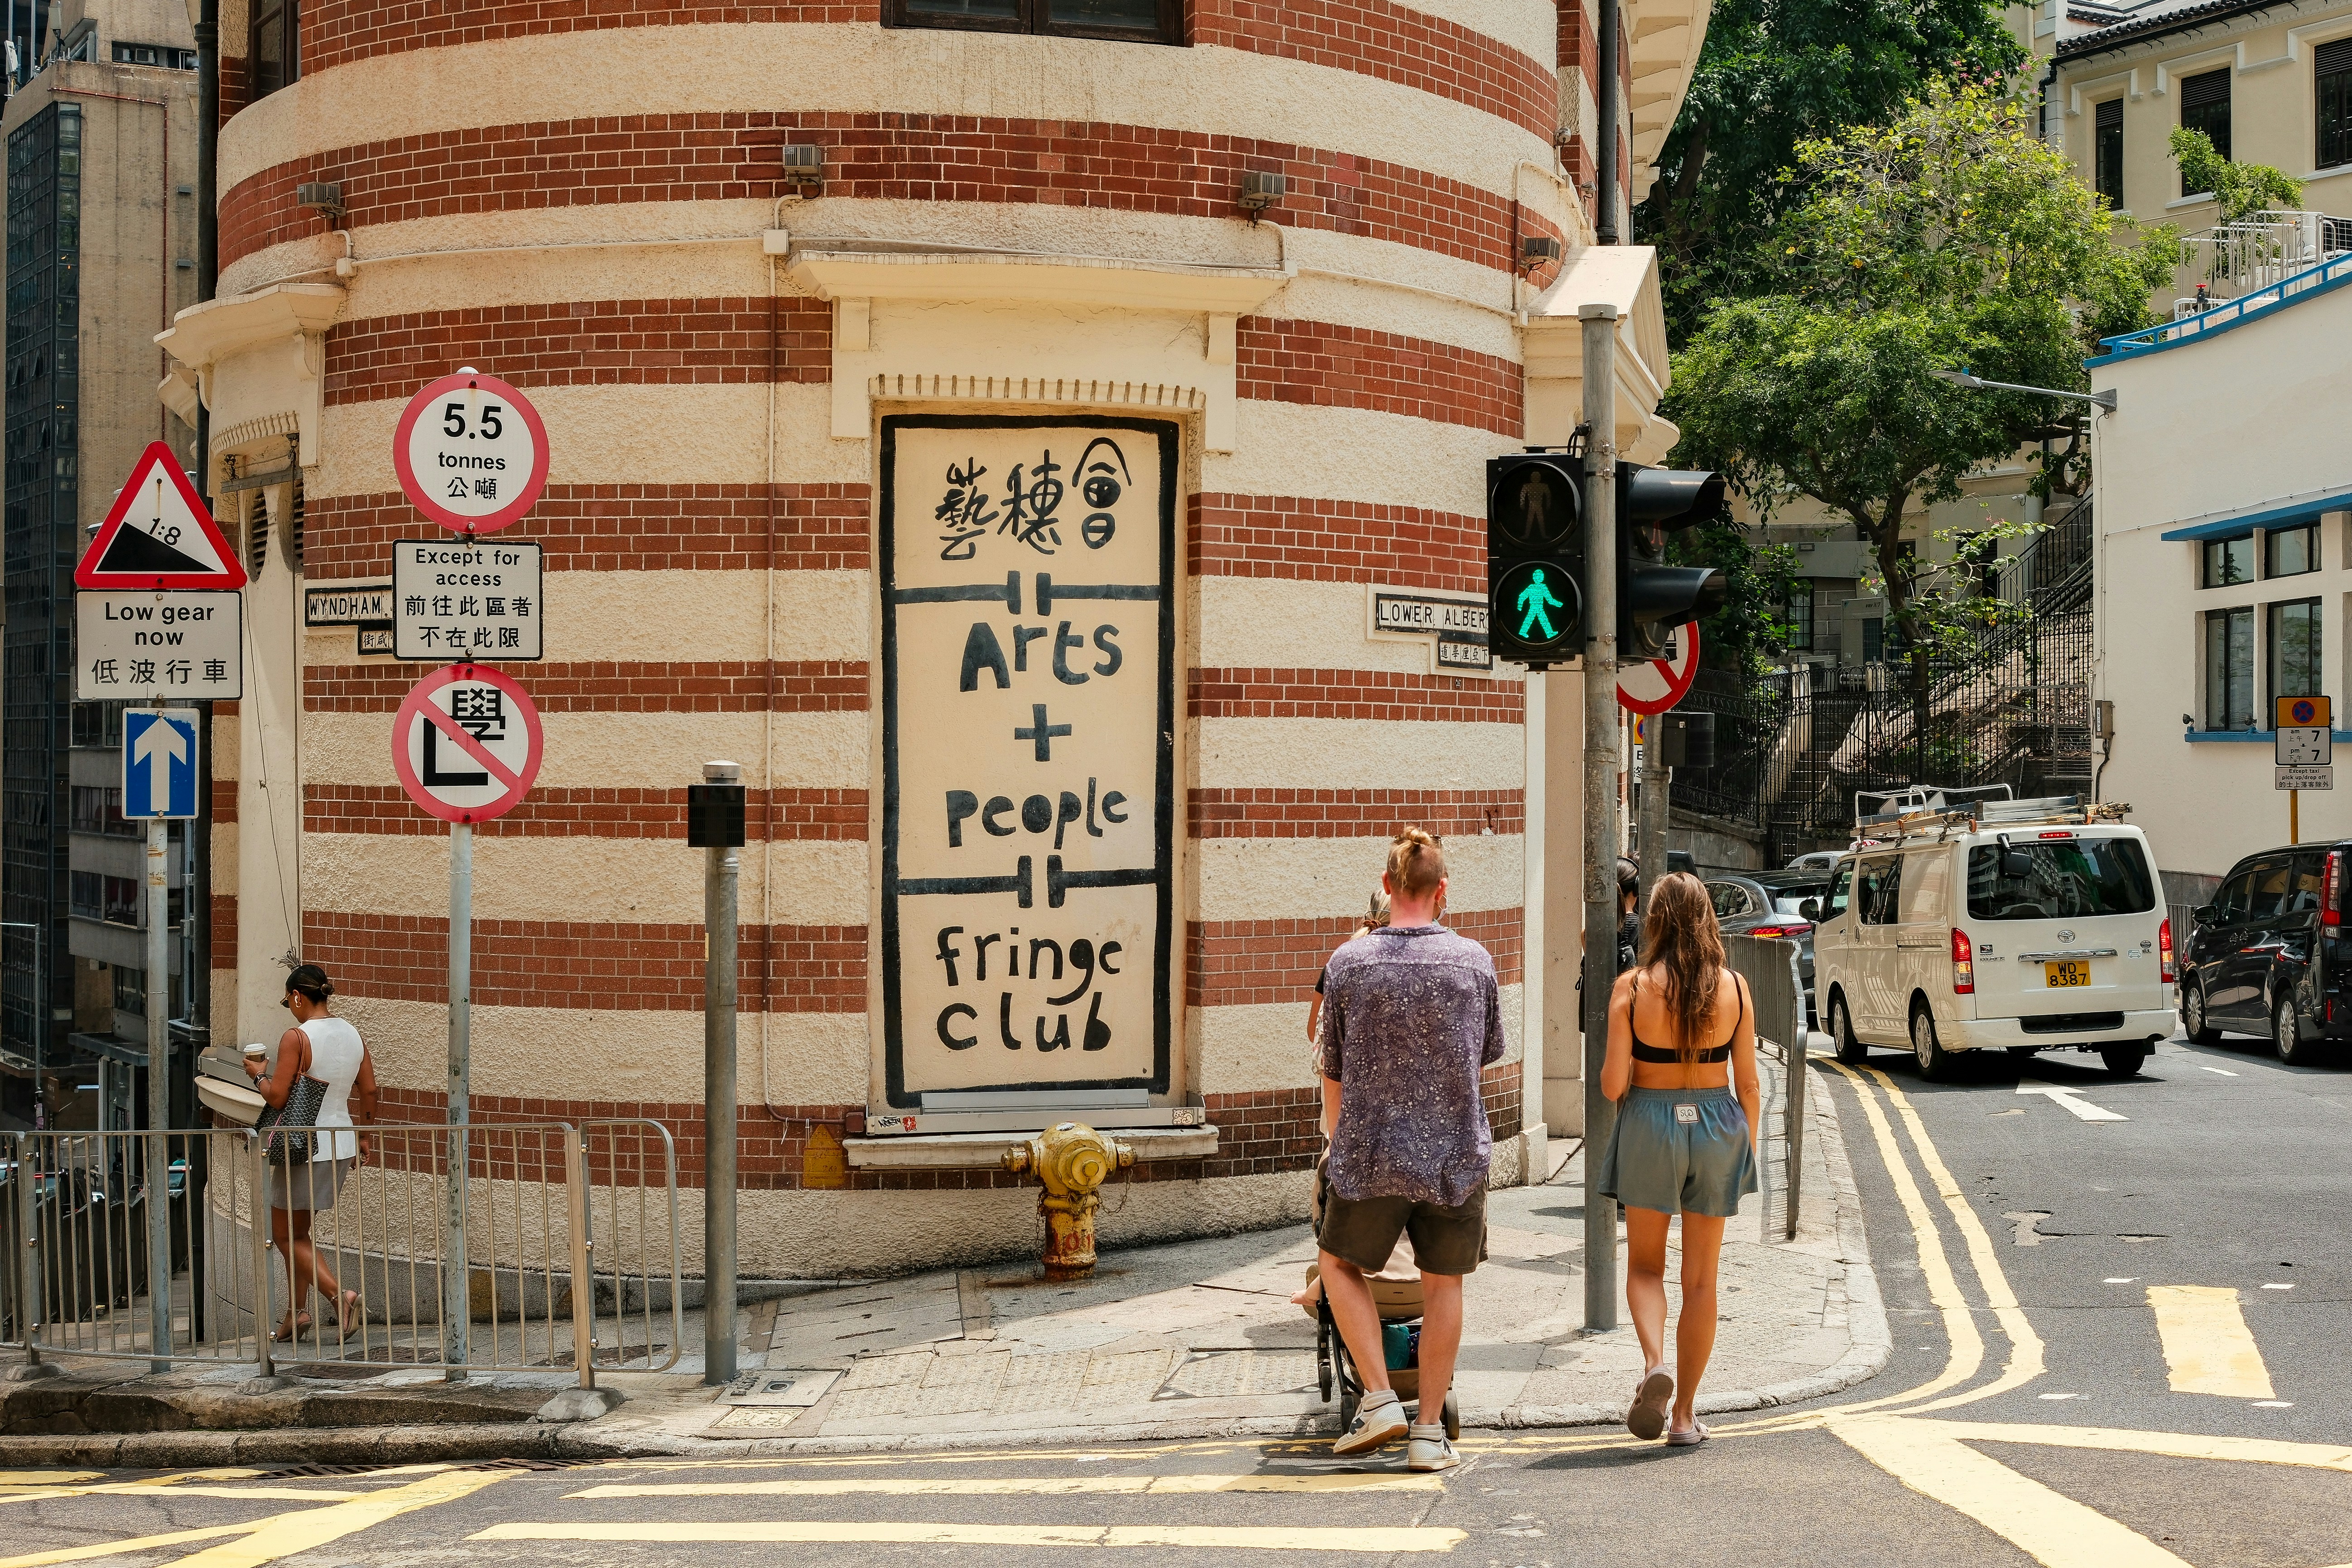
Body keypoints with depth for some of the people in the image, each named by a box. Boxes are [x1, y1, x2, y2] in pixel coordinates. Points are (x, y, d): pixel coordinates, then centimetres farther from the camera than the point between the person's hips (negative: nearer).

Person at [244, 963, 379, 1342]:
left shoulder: (296, 1038, -16)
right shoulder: (353, 1035, 4)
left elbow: (277, 1097, -18)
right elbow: (369, 1091, 9)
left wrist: (260, 1074, 2)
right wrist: (363, 1138, 21)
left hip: (305, 1148, -7)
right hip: (341, 1146, 7)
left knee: (286, 1235, 5)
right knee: (297, 1231, 19)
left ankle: (339, 1295, -12)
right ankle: (296, 1312, 19)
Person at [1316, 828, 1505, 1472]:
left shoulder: (1348, 963, -5)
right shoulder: (1474, 961, -2)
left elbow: (1333, 1074, 3)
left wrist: (1337, 1141, 21)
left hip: (1371, 1154, -1)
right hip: (1457, 1152, 1)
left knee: (1339, 1261, 20)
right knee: (1443, 1285, 13)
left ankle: (1379, 1398, 9)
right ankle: (1428, 1434, 15)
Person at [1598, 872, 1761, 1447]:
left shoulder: (1633, 987, -9)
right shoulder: (1733, 988, -3)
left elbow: (1613, 1083, -11)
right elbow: (1747, 1082, 2)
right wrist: (1747, 1149, 13)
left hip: (1650, 1125, -2)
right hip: (1716, 1125, 2)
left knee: (1645, 1264, 15)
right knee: (1701, 1277, 10)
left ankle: (1655, 1364, -12)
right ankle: (1685, 1414, 12)